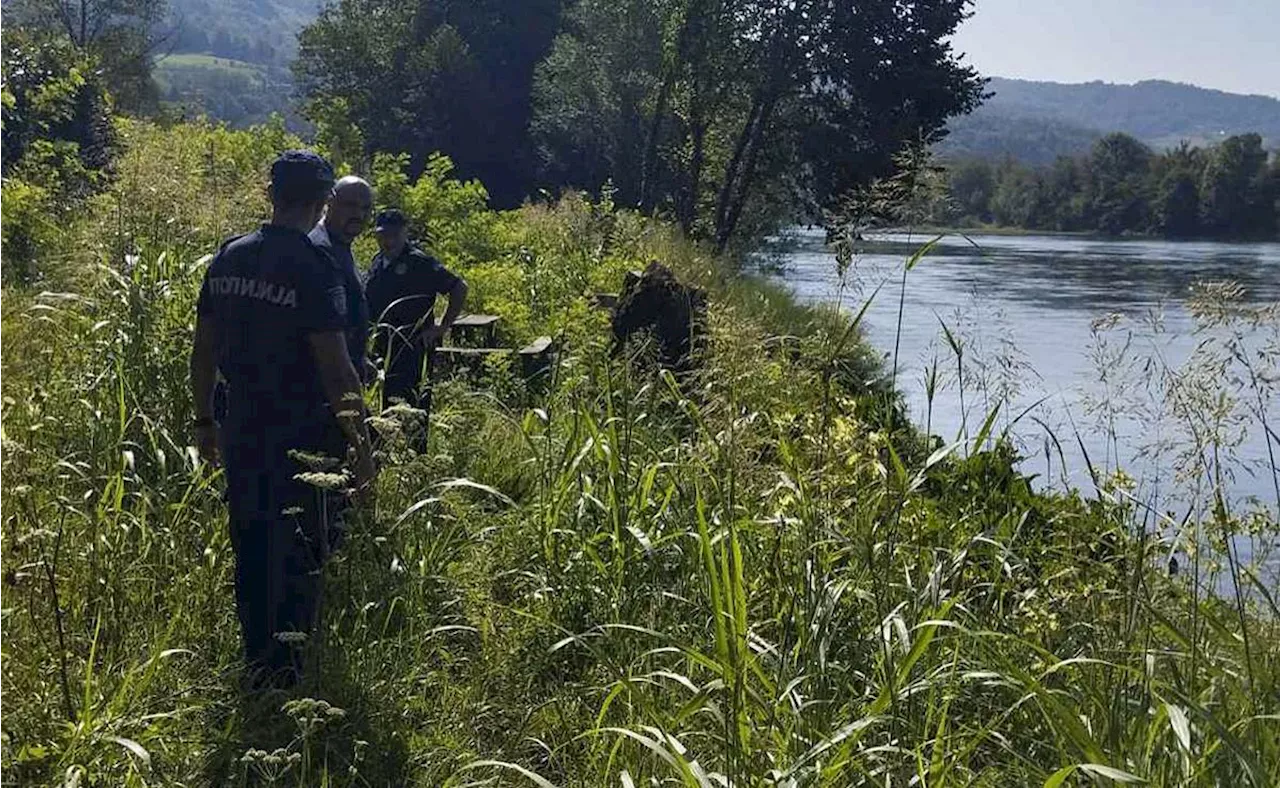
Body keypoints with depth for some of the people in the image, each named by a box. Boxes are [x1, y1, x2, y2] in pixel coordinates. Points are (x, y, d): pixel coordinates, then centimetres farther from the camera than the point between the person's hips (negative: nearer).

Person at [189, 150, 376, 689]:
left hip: (241, 433, 6)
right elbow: (335, 367, -19)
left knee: (250, 550, 15)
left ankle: (257, 666, 25)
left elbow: (204, 350, 9)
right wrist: (360, 443, -12)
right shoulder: (315, 270, -16)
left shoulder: (228, 258, 4)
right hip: (302, 438, -6)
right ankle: (288, 669, 9)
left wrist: (205, 420, 19)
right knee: (301, 555, 6)